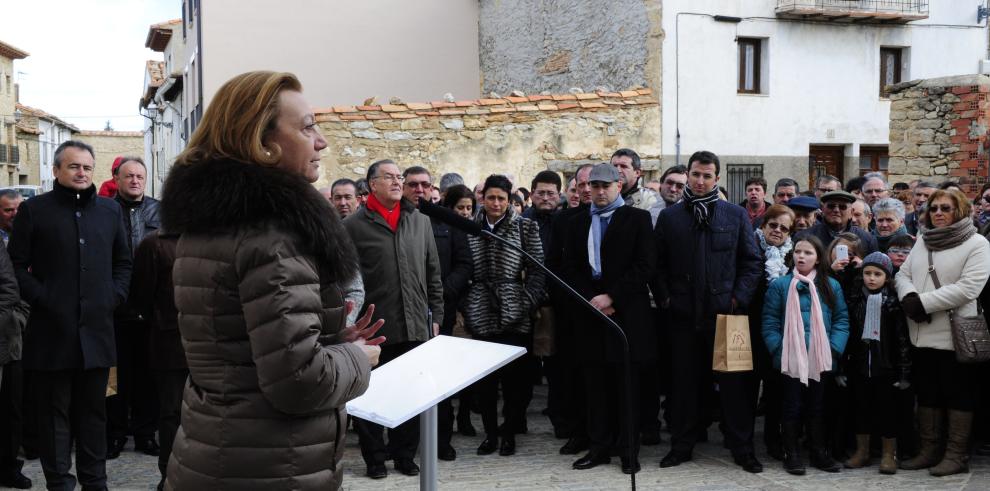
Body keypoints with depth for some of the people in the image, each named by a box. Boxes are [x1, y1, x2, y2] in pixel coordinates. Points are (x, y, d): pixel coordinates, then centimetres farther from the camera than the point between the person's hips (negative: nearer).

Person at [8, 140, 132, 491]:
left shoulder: (110, 210, 13)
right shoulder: (34, 210, 2)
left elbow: (124, 262, 19)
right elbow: (16, 265, -1)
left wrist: (114, 297, 5)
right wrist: (41, 299, -10)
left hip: (97, 328, 3)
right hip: (52, 328, -3)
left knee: (93, 410, 11)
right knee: (54, 411, 4)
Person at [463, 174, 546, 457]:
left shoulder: (525, 227, 3)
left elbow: (537, 270, 0)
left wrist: (527, 303, -9)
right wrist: (464, 306, 4)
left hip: (514, 314, -2)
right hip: (481, 314, 2)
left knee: (515, 376, 1)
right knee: (483, 377, 3)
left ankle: (509, 433, 14)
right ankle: (490, 433, 16)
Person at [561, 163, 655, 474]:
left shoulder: (638, 218, 2)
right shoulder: (578, 223, 14)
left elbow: (645, 265, -7)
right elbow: (570, 268, 8)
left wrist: (611, 297, -13)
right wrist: (591, 300, -7)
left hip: (626, 312, -3)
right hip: (590, 313, 3)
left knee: (626, 384, 3)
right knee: (595, 384, 6)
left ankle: (628, 450, 10)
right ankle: (599, 446, 14)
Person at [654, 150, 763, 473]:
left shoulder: (736, 215, 5)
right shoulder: (669, 217, 7)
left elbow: (751, 261, 5)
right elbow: (659, 264, 8)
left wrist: (739, 298, -4)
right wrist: (664, 299, -1)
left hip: (725, 312, -1)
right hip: (683, 314, 1)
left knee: (734, 383, 3)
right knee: (685, 382, 8)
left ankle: (742, 449, 12)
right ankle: (682, 446, 19)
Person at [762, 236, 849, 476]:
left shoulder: (831, 286, 4)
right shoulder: (780, 285, -3)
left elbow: (842, 320, 4)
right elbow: (770, 323, -4)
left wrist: (833, 349, -6)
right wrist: (780, 350, -11)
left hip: (820, 360, 2)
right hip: (790, 360, -2)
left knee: (818, 407, 13)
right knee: (791, 407, 6)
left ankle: (819, 452, 25)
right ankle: (792, 454, 16)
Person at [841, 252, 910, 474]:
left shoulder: (894, 301, -3)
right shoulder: (854, 299, 4)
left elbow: (903, 337, -4)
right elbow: (845, 331, 5)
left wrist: (904, 370, -8)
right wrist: (842, 365, 2)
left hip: (886, 365, -2)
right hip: (859, 364, 3)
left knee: (887, 409, 4)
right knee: (861, 408, 10)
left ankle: (889, 454, 15)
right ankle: (862, 451, 22)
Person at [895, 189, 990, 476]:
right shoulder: (922, 241, 14)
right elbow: (903, 274, 11)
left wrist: (923, 301, -19)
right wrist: (909, 297, -12)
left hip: (955, 334, -6)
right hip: (924, 334, 6)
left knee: (958, 395, 2)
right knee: (927, 394, 13)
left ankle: (957, 455, 11)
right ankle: (929, 451, 24)